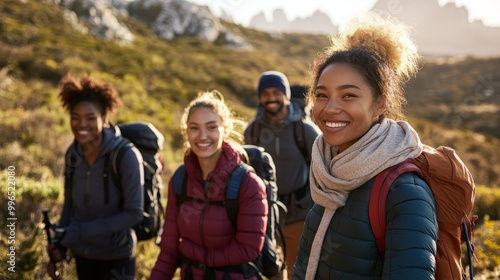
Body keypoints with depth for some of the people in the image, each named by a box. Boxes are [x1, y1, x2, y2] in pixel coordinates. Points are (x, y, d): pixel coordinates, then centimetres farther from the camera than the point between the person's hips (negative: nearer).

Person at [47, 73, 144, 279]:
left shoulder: (126, 156, -21)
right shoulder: (73, 153, -5)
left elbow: (134, 214, -20)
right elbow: (70, 203, 7)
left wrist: (80, 231, -22)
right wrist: (59, 242, -5)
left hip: (116, 259, -5)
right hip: (82, 256, 5)